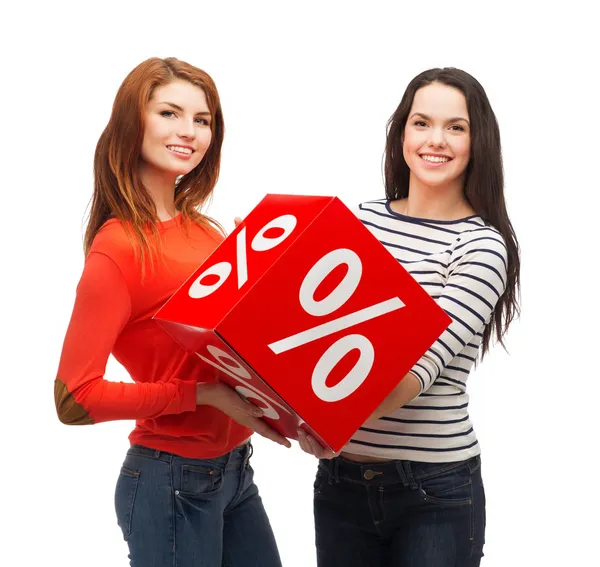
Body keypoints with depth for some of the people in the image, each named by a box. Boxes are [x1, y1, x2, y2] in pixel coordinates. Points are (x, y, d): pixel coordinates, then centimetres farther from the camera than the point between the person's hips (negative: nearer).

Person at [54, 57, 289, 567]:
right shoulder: (119, 247, -16)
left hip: (235, 469, 7)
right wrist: (206, 394, -22)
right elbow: (75, 398, -19)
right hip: (171, 482, -7)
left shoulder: (204, 230, 3)